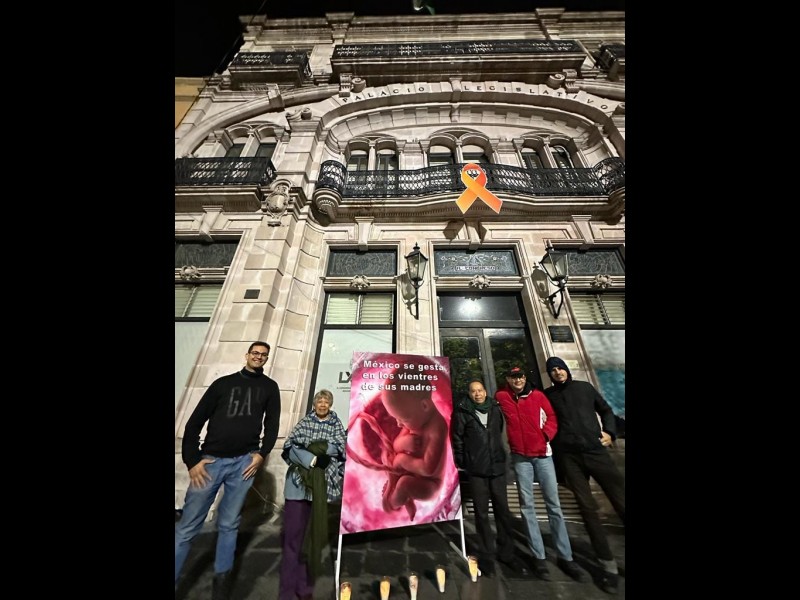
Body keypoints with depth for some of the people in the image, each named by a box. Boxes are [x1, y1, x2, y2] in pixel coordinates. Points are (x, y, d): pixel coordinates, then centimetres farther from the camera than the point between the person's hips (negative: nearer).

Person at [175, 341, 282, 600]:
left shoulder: (269, 387, 8)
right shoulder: (223, 383, 7)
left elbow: (272, 424, 6)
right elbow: (195, 422, 5)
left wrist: (261, 454, -5)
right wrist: (192, 460, -3)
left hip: (244, 462, 1)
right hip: (210, 461, 0)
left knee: (229, 524, 9)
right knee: (187, 527, 2)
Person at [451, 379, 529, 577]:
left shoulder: (495, 409, 3)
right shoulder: (462, 412, -9)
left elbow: (502, 433, 13)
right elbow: (457, 439, -4)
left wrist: (503, 456, 10)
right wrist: (462, 463, -1)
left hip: (497, 467, 3)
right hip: (477, 470, -3)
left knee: (503, 511, 13)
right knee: (482, 514, 10)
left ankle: (506, 553, 32)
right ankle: (486, 555, 27)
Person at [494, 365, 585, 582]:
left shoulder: (538, 395, -1)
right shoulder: (501, 397, -4)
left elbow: (552, 417, 6)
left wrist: (546, 435, -7)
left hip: (542, 453, 1)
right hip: (520, 456, -1)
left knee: (553, 504, 6)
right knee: (527, 505, 5)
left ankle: (565, 556, 20)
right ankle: (539, 556, 19)